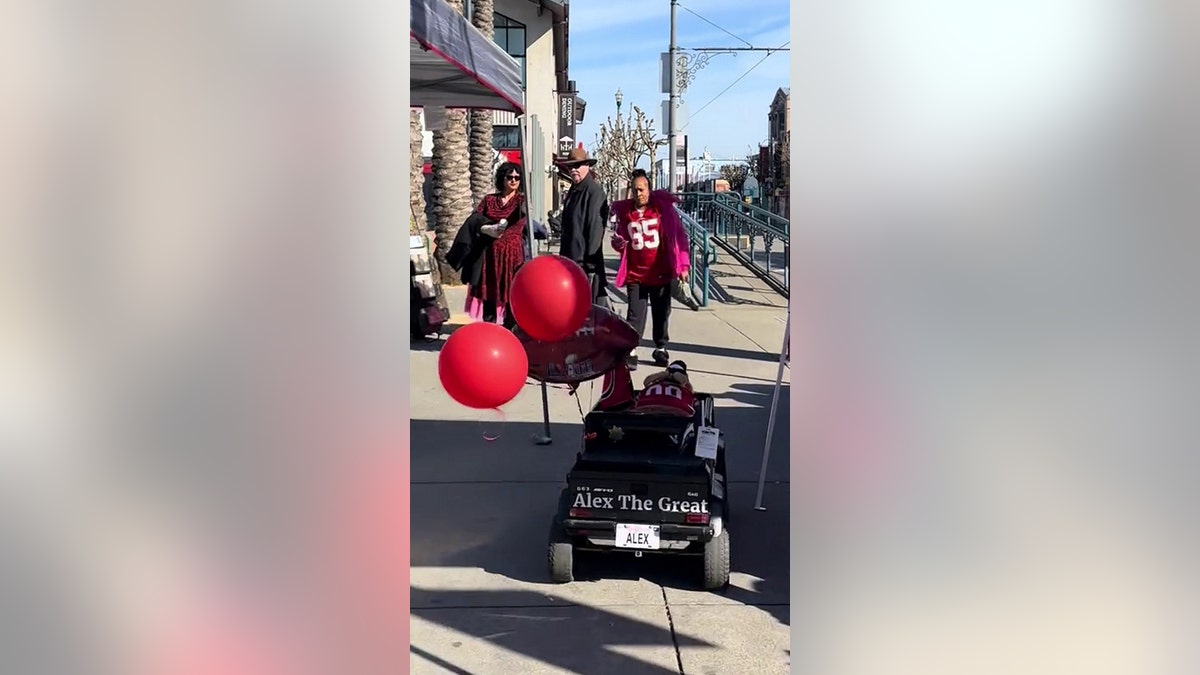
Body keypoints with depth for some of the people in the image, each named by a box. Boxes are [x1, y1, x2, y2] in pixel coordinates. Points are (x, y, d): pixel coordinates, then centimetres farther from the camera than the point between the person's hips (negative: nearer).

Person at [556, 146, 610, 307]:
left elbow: (595, 228, -18)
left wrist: (589, 260, -20)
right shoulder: (573, 191, 16)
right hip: (571, 260, 10)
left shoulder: (594, 191, -13)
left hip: (586, 263, -10)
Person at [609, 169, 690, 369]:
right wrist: (618, 243, -9)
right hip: (635, 275, 1)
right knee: (635, 314, -3)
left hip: (661, 273, -1)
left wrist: (682, 265, -4)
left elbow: (679, 235, -1)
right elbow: (620, 241, 15)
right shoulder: (625, 211, 3)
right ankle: (631, 352, 2)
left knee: (661, 313, 10)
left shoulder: (663, 207, -4)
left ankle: (660, 348, 26)